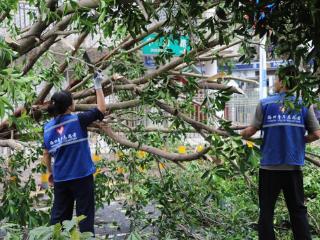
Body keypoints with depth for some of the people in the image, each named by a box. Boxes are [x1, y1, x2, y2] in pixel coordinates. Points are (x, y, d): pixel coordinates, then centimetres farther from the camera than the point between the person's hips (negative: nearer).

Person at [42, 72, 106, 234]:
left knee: (59, 215, 15)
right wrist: (98, 86, 3)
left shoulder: (48, 128, 2)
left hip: (60, 178, 5)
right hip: (82, 176, -4)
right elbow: (101, 109, -4)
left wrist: (50, 172, 23)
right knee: (85, 214, 6)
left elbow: (46, 154, 8)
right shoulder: (78, 120, -12)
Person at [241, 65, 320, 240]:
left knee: (266, 211, 9)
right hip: (293, 167, 2)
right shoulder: (304, 104, 1)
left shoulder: (265, 103, -5)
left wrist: (242, 134, 11)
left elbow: (252, 130, -9)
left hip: (270, 167, -1)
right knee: (298, 210, 13)